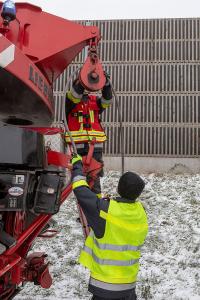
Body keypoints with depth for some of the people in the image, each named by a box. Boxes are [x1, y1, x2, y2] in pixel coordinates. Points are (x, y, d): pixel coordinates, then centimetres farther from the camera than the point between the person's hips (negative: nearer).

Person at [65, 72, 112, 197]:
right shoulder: (71, 99, 8)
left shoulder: (95, 100, 15)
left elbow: (107, 100, -4)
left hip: (95, 144, 2)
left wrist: (106, 83, -21)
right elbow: (75, 94, -14)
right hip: (77, 144, -1)